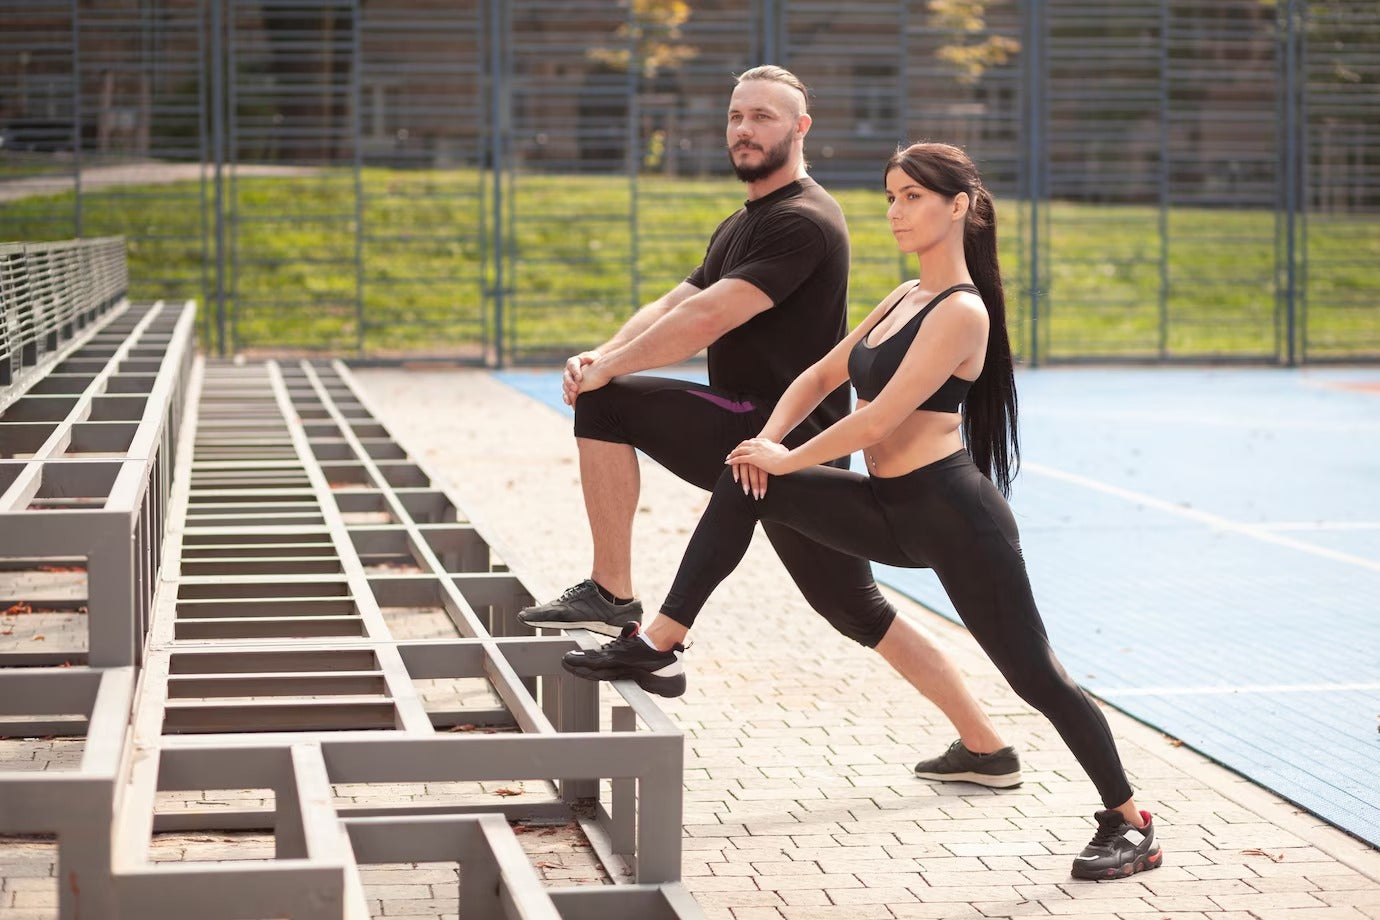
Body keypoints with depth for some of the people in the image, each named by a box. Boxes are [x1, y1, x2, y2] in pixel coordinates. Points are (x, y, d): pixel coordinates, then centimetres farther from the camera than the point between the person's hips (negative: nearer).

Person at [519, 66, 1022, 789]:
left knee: (609, 403, -9)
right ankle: (986, 749, 12)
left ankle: (612, 594, -6)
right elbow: (671, 307, 13)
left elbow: (705, 320, -22)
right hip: (758, 437, 10)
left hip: (787, 439, -10)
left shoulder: (802, 222, -14)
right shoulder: (740, 226, 20)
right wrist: (600, 356, -6)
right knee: (856, 608, 9)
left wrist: (607, 369, -14)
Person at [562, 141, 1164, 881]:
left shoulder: (961, 312, -14)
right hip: (895, 512, 9)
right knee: (743, 485, 2)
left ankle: (1129, 825, 11)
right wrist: (768, 442, 1)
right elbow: (820, 377, 19)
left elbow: (879, 419, -20)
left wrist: (785, 460, -9)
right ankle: (658, 646, 5)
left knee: (1034, 674, -3)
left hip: (953, 515, -9)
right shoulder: (905, 298, 13)